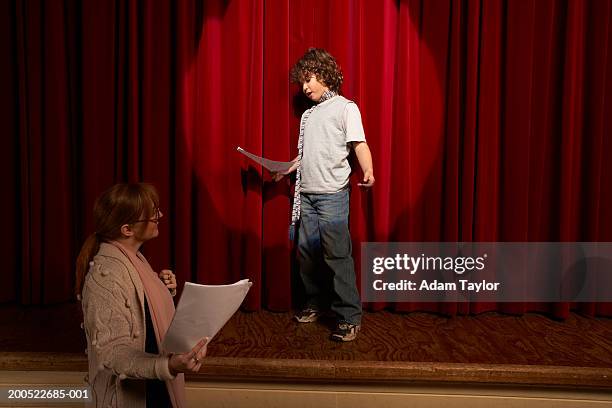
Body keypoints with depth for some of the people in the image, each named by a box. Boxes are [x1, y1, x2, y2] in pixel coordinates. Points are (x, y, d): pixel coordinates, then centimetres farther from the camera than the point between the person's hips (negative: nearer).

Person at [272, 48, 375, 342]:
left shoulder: (345, 107, 1)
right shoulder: (308, 114, 20)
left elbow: (359, 144, -9)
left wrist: (368, 172, -25)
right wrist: (284, 171, 16)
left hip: (332, 195, -6)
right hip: (306, 195, 7)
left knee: (337, 255, -9)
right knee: (306, 252, 8)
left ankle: (349, 317, 1)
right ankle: (317, 303, 26)